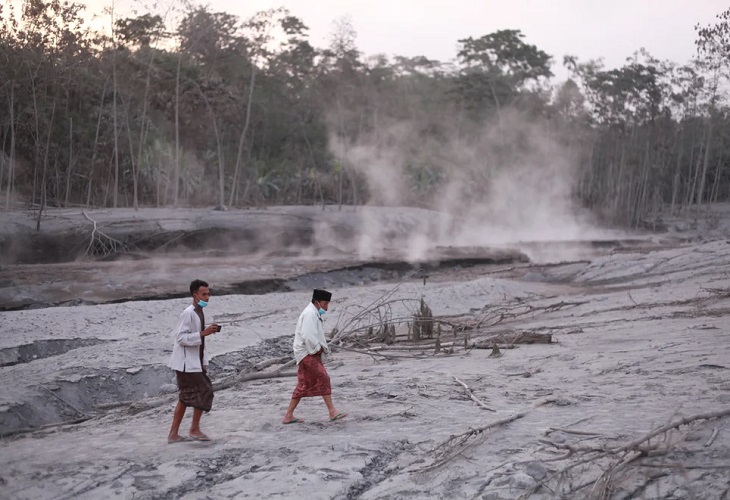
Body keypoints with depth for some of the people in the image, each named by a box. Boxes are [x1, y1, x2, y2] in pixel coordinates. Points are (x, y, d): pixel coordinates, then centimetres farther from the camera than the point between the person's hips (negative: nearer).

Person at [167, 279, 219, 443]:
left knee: (186, 397, 12)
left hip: (194, 363, 10)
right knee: (204, 391, -8)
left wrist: (204, 364, 20)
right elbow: (181, 338, -22)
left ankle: (173, 434, 17)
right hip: (186, 363, -10)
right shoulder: (188, 313, -17)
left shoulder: (199, 313, 12)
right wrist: (203, 333, -27)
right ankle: (194, 430, 2)